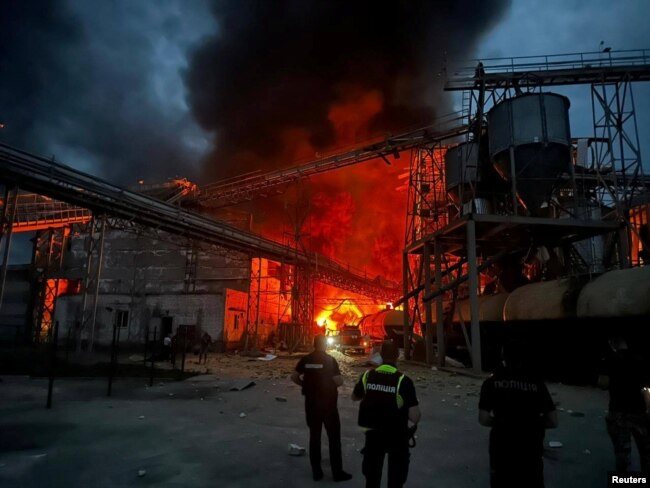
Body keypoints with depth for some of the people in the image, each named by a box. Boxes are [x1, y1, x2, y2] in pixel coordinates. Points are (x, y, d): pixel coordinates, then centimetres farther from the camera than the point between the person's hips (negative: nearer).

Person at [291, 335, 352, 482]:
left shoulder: (305, 360, -1)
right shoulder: (330, 360, -12)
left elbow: (294, 377, 1)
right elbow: (338, 381, -17)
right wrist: (339, 380, 5)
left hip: (311, 403, 4)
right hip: (328, 403, -4)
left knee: (314, 436, 13)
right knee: (334, 437, 7)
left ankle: (316, 471, 19)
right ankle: (337, 472, 13)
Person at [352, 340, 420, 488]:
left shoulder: (368, 376, -9)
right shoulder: (403, 380, -20)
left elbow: (355, 397, 9)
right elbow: (414, 416, -20)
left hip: (373, 433, 3)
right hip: (397, 436, -3)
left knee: (372, 475, 20)